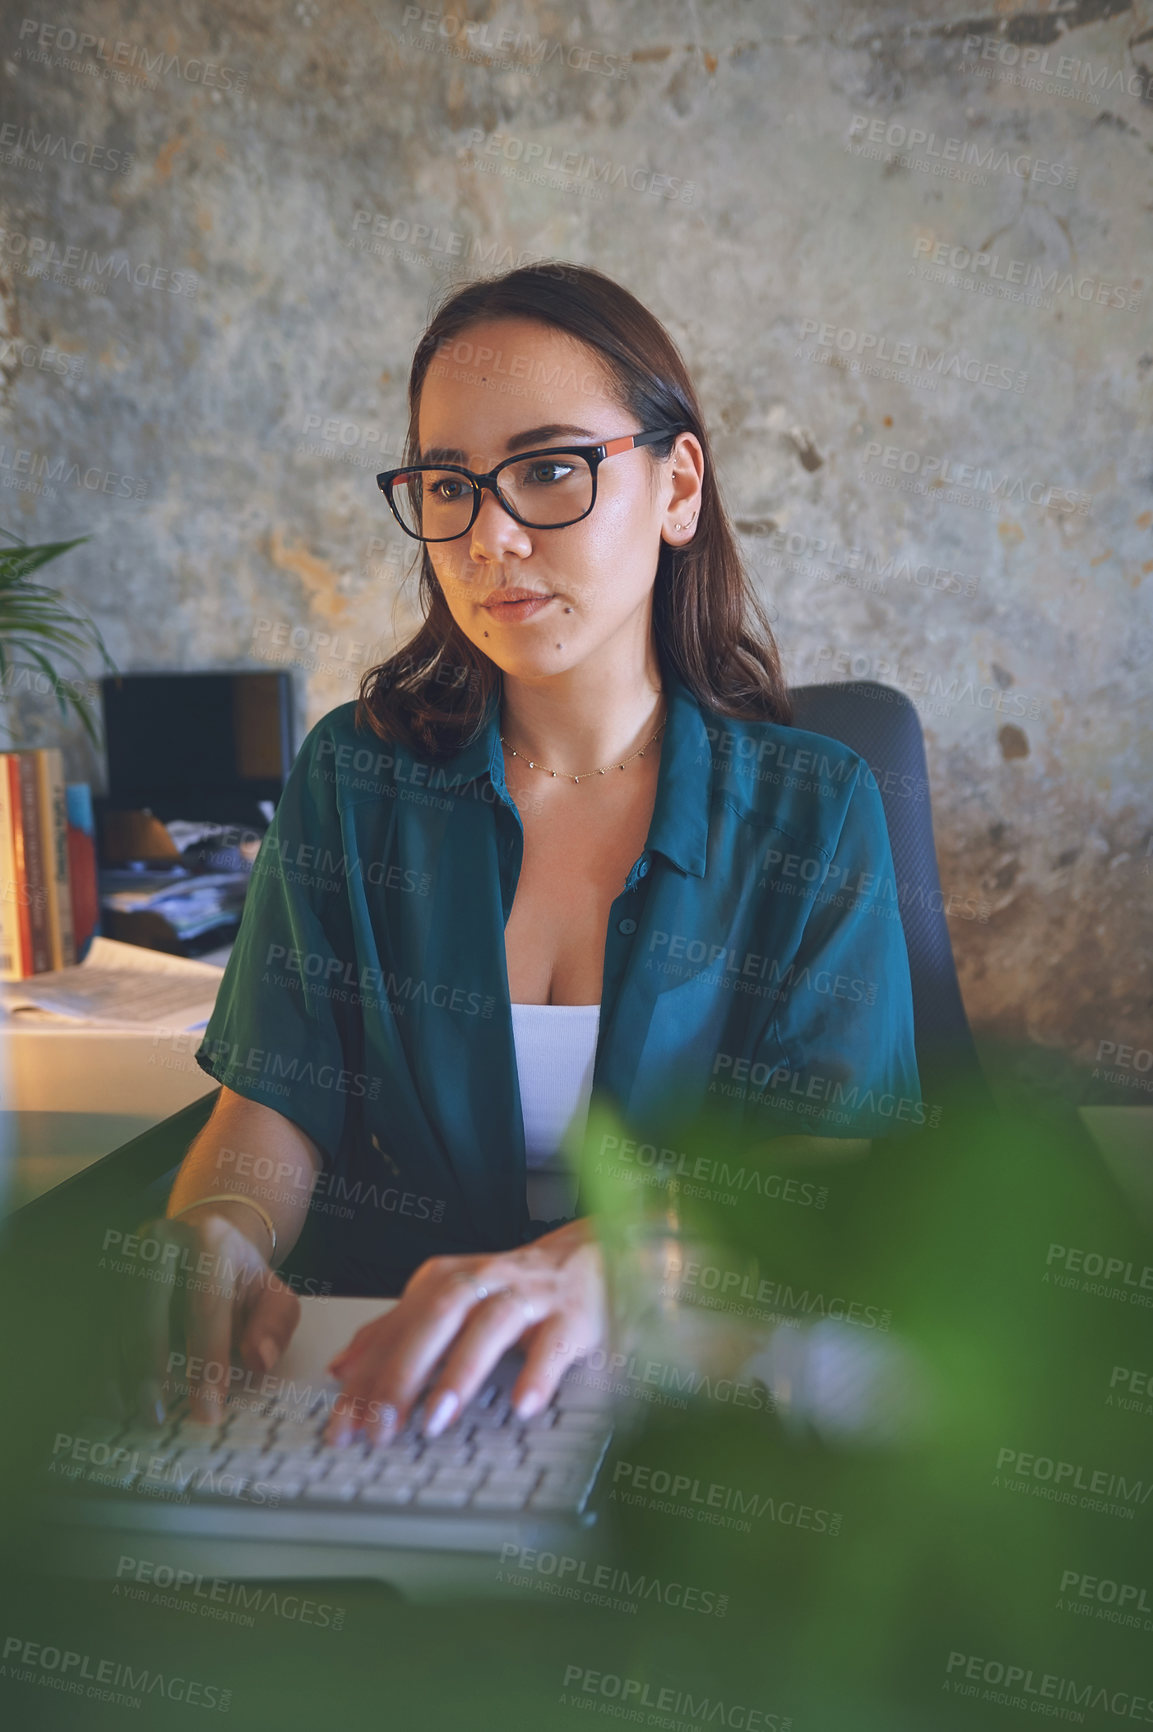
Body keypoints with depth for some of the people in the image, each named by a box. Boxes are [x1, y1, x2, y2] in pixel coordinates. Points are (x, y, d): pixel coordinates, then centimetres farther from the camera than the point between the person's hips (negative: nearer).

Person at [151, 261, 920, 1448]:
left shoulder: (813, 808, 2)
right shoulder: (353, 777, 5)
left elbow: (834, 1162, -9)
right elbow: (274, 1102, 0)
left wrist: (596, 1263, -31)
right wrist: (214, 1235, -26)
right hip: (374, 1381, 2)